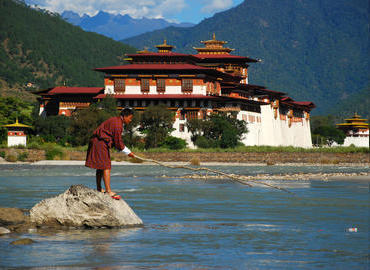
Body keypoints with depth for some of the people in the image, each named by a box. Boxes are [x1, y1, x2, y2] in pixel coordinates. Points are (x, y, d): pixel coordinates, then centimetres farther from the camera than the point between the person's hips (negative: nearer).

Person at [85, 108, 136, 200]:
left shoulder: (116, 120, 16)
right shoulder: (117, 124, -17)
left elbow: (117, 140, 21)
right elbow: (118, 142, -16)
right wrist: (128, 152, -6)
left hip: (97, 143, 11)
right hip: (100, 143, -11)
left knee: (100, 167, 18)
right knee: (106, 167, -13)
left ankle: (99, 189, 27)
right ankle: (108, 191, -18)